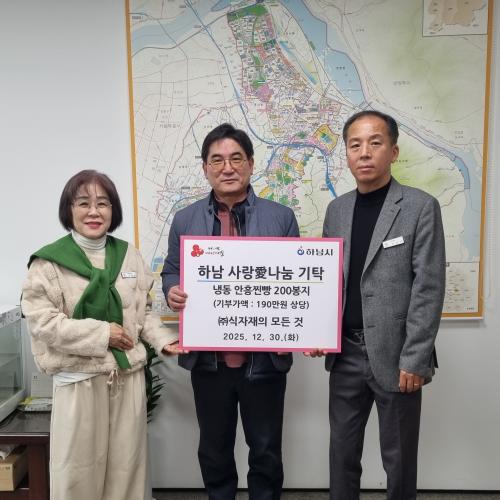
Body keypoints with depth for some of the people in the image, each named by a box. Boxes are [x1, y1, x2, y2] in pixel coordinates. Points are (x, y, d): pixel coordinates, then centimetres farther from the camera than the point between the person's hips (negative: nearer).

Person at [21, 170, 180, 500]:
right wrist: (102, 333, -16)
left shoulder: (129, 254, 5)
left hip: (128, 375, 4)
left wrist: (162, 338, -5)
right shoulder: (49, 261, -7)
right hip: (79, 378, -3)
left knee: (126, 464, 15)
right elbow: (42, 320, -12)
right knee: (79, 469, 11)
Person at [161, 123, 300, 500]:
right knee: (214, 449, 20)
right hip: (207, 358, 2)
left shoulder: (281, 217, -1)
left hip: (265, 356, -1)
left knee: (266, 450, 16)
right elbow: (171, 272, 9)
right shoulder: (185, 220, 3)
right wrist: (173, 291, -13)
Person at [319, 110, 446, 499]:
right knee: (342, 451, 17)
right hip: (346, 353, 4)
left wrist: (415, 359, -14)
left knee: (399, 458, 14)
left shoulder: (421, 207, -7)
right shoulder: (336, 209, 7)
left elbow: (429, 289, -11)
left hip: (396, 356, -4)